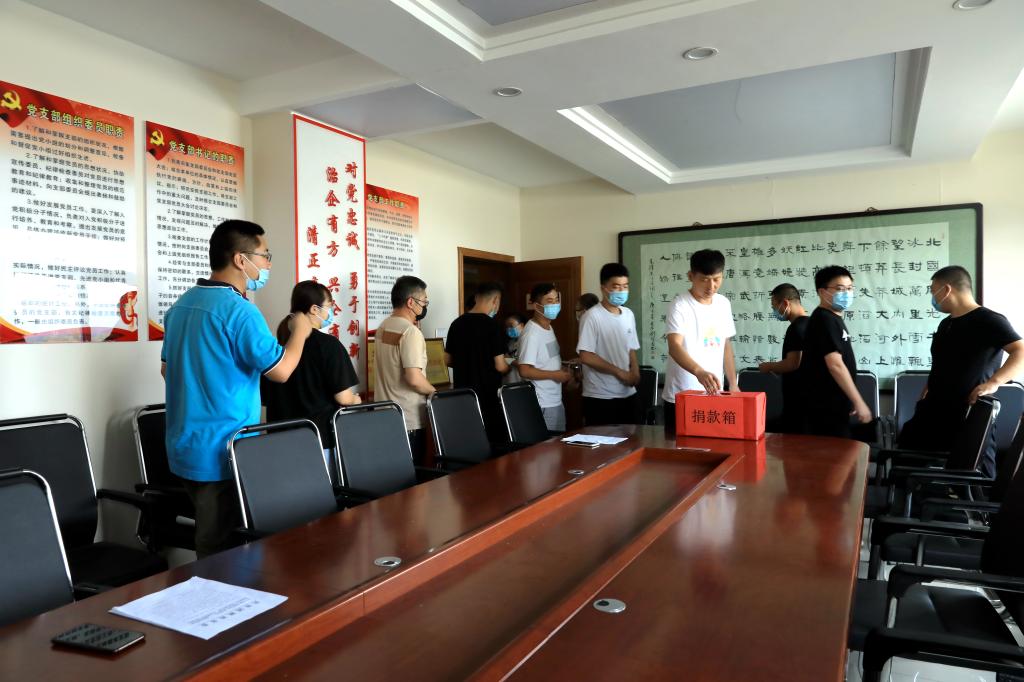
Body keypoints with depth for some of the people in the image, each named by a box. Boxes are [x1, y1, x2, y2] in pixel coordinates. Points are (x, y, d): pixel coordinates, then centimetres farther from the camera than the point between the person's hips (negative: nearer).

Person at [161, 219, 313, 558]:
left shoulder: (181, 305, 9)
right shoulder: (238, 309, -19)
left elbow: (167, 369, 18)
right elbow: (281, 370, -17)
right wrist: (300, 331, -1)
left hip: (186, 446, 9)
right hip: (223, 452, -9)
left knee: (210, 537, 21)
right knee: (220, 550, 3)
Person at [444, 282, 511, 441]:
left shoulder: (457, 323, 4)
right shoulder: (492, 325, -14)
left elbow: (448, 360, 11)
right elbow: (500, 366, -14)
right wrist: (509, 367, 7)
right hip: (488, 395, -6)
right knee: (493, 443, 5)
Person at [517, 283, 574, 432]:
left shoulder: (548, 328, 11)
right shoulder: (532, 333, -18)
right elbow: (525, 370, -23)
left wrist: (562, 370, 6)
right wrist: (554, 375, -17)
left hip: (556, 401, 9)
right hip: (543, 404, -9)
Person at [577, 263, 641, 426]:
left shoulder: (628, 314, 10)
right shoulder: (593, 316, -12)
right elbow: (586, 356, -18)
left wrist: (635, 373, -2)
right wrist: (620, 372, -14)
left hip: (628, 394, 7)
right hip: (600, 398, -6)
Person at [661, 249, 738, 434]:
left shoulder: (724, 304, 7)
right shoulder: (680, 306, -14)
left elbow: (726, 347, 15)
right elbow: (675, 348, -27)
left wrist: (733, 384, 11)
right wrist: (699, 372, -44)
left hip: (715, 394, 6)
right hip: (681, 398, -6)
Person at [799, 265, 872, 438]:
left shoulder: (833, 319, 15)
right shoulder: (824, 320, -15)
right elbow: (835, 365, -23)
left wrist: (851, 401, 21)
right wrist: (858, 402, -21)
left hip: (832, 405, 10)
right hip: (827, 407, -10)